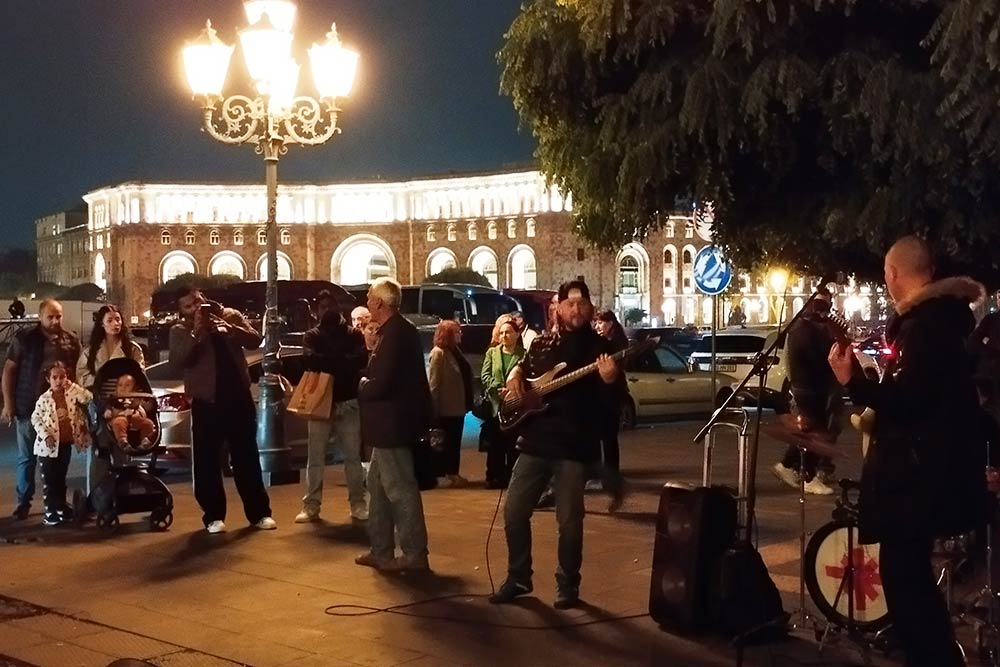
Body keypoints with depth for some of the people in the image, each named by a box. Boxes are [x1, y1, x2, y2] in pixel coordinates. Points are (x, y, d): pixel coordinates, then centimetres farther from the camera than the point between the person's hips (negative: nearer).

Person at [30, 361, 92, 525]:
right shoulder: (44, 399, -7)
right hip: (49, 445, -3)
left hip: (66, 443, 3)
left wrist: (72, 386, -10)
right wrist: (45, 434, -16)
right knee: (49, 480, 2)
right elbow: (35, 418, -5)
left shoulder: (72, 394, 0)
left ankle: (61, 509, 23)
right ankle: (50, 512, 7)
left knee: (61, 478, 14)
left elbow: (88, 398, -12)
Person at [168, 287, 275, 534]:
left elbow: (255, 340, -4)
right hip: (207, 401, -1)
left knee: (247, 456, 7)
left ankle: (259, 512, 13)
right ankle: (213, 516, 10)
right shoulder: (179, 331, 1)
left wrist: (229, 328, -20)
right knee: (207, 461, 0)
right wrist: (196, 334, -21)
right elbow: (177, 365, -14)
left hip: (239, 396, 1)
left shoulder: (229, 315, 6)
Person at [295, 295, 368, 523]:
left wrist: (326, 363, -16)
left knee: (353, 457, 3)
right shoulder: (313, 336, 6)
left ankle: (358, 504, 8)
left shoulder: (354, 335, 6)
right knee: (315, 458, 1)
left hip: (348, 403, 0)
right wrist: (342, 362, -15)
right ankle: (311, 506, 5)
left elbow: (361, 359, -13)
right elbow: (309, 359, -14)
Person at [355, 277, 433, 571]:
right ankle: (381, 551, 23)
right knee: (379, 486, 17)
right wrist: (368, 383, 3)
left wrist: (361, 386, -6)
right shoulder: (399, 329, 12)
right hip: (391, 423, 11)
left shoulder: (394, 333, -20)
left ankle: (415, 555, 4)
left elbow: (379, 385, -25)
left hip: (392, 424, -11)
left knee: (400, 491, -3)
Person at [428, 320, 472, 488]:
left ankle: (453, 473, 20)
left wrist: (466, 403, 13)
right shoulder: (438, 353, -13)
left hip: (457, 406, 8)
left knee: (455, 442, 13)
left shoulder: (455, 351, 12)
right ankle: (440, 475, 8)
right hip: (445, 408, -8)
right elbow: (433, 383, -16)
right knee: (443, 443, 1)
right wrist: (436, 408, -19)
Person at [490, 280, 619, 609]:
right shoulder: (542, 343, 11)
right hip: (534, 440, 4)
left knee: (569, 520, 0)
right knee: (514, 512, 5)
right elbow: (523, 366, 28)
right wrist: (515, 375, 5)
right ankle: (518, 577, 20)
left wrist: (609, 380, -34)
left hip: (573, 444, -4)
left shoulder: (599, 346, -2)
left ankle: (568, 585, 15)